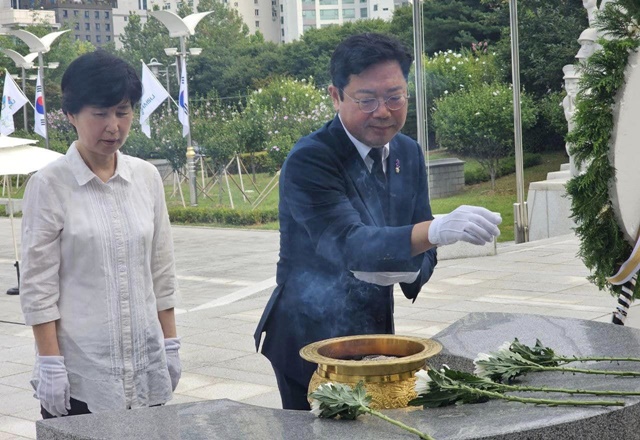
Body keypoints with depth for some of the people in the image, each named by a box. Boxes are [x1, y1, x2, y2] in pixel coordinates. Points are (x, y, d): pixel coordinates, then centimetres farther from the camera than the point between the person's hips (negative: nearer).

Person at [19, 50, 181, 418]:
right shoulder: (49, 185, -6)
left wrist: (170, 344, 9)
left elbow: (162, 271, 11)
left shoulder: (147, 177, 6)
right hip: (80, 372, -4)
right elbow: (38, 286, -7)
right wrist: (50, 365, -10)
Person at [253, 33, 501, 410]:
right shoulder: (308, 160, -18)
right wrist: (439, 229, -46)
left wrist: (406, 271, -17)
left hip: (377, 333, 6)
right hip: (312, 340, -6)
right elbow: (349, 243, -32)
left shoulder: (408, 153, 3)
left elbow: (421, 250, 7)